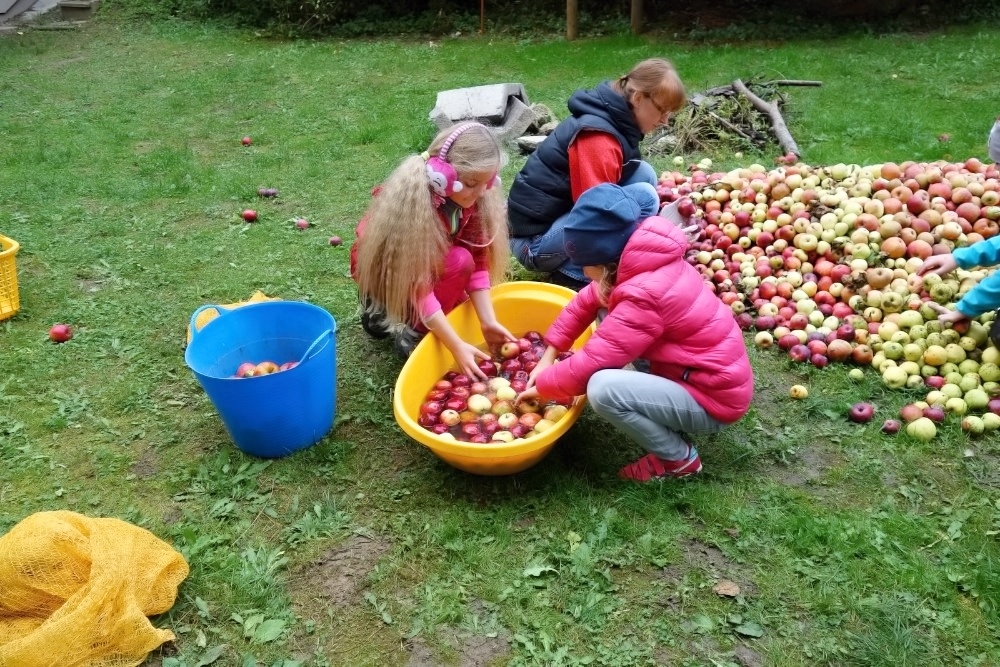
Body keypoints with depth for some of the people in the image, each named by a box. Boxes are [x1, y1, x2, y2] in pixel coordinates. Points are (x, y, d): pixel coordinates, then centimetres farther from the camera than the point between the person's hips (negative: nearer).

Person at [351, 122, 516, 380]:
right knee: (458, 261, -29)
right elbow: (417, 284, -37)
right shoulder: (411, 203, -37)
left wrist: (488, 321, -25)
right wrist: (456, 346, -39)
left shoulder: (470, 197, -19)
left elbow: (478, 261, -17)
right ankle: (413, 332, -12)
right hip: (385, 270, -7)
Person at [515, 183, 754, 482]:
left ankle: (678, 459, -4)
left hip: (713, 399, -9)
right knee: (610, 311, 7)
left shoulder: (644, 295, -29)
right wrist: (548, 357, 5)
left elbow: (589, 364, -26)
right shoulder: (644, 262, -2)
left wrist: (542, 387, -9)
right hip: (710, 371, 9)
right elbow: (586, 302, 8)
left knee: (602, 389, -28)